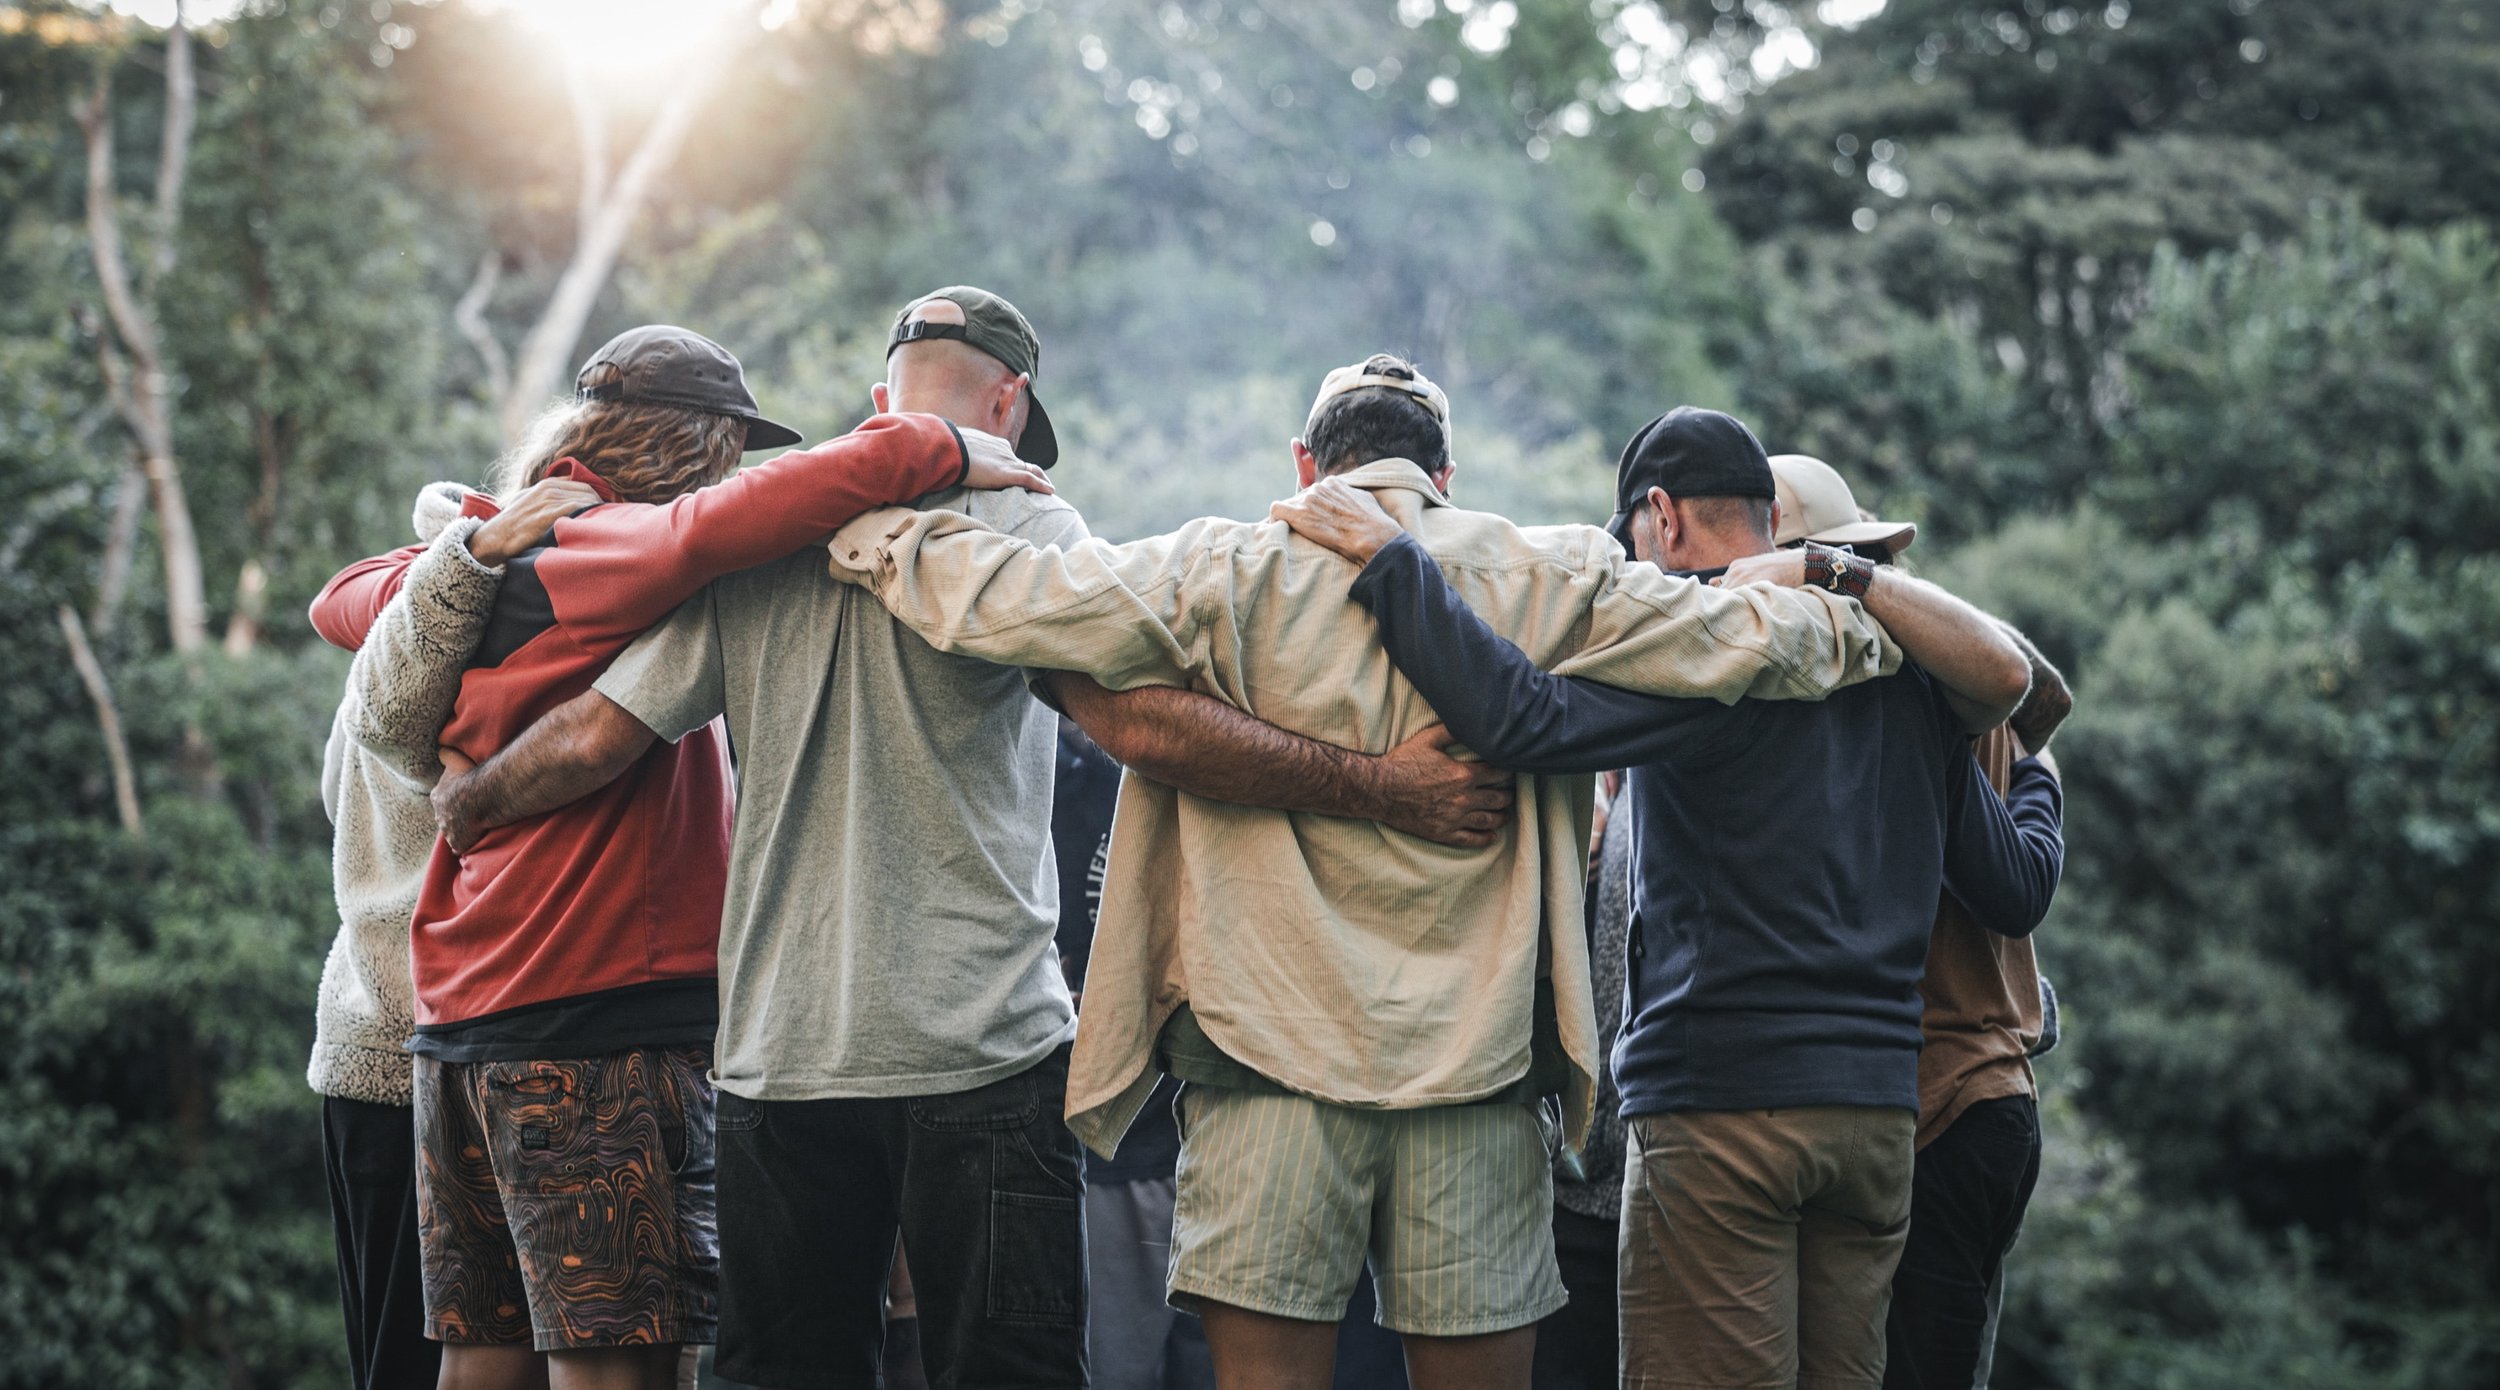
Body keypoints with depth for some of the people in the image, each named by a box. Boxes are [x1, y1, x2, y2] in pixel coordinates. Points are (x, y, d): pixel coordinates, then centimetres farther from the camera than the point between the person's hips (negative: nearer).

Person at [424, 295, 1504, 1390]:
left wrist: (464, 802, 26)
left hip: (774, 1059, 4)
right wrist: (1386, 788, -13)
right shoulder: (1021, 527, -5)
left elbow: (595, 737, 6)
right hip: (983, 1055, -4)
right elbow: (1142, 725, -17)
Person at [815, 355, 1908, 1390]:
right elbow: (1743, 641, 7)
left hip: (1273, 1053, -1)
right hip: (1479, 1062, 2)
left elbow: (1001, 600, -6)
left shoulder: (1225, 574, 0)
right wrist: (1855, 631, 27)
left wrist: (871, 536, 12)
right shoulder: (1550, 580, 6)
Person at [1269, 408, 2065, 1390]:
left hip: (1724, 1097, -7)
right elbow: (2016, 891, 18)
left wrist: (1389, 559, -13)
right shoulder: (1901, 673, 15)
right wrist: (2035, 779, 41)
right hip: (1880, 1104, 7)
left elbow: (1525, 720, -22)